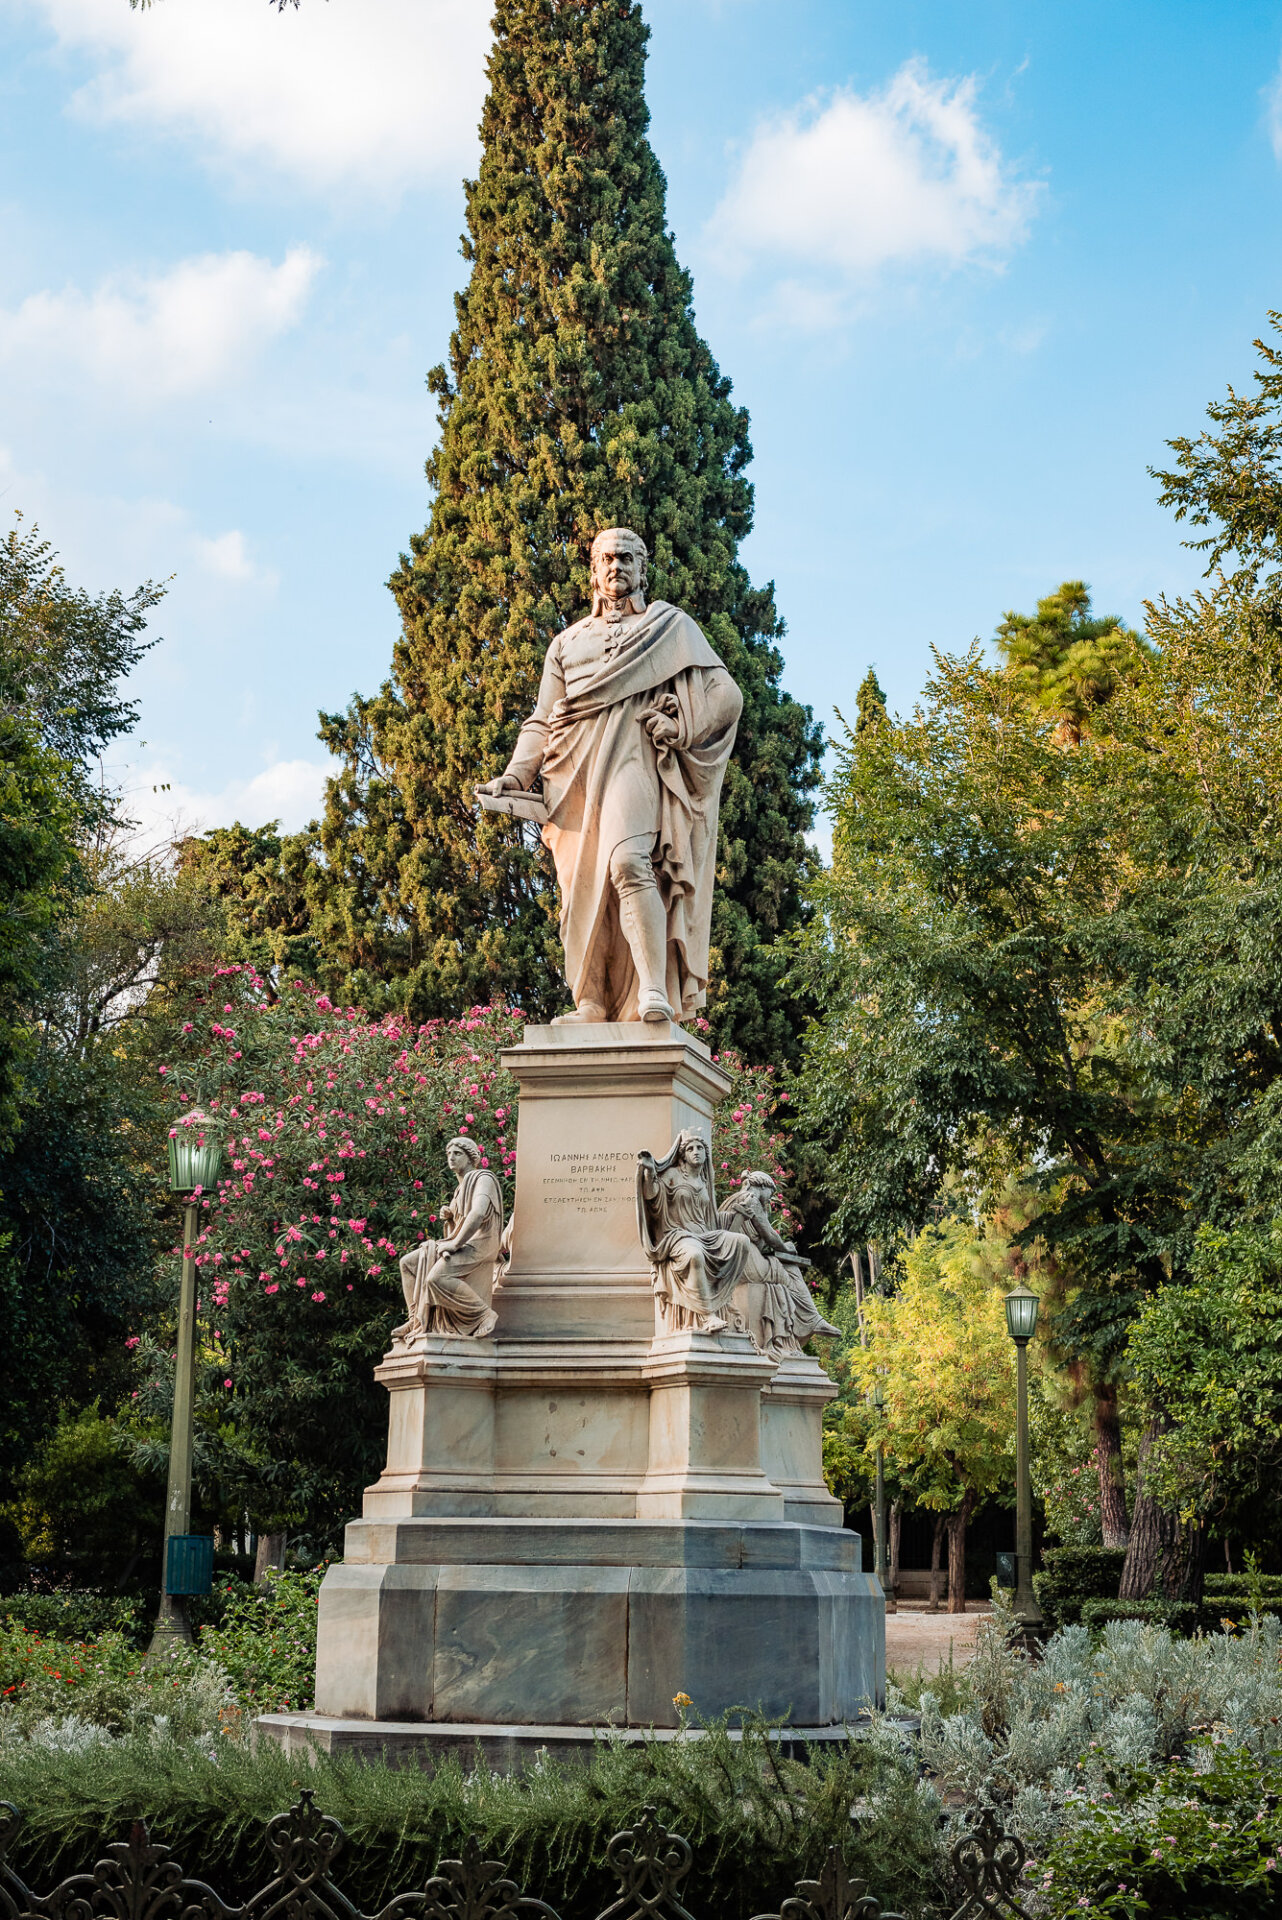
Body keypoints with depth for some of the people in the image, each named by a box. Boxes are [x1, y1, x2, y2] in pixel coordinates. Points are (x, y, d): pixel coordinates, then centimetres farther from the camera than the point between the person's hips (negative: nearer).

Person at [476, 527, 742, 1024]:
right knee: (583, 886, -3)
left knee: (628, 863, -27)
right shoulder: (568, 643, 27)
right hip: (579, 774, 5)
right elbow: (542, 721, 21)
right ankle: (592, 1005, -2)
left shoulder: (670, 625, 16)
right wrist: (515, 776, 4)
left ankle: (656, 995, -36)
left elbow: (725, 694, 9)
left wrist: (678, 726, -8)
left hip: (634, 763, -5)